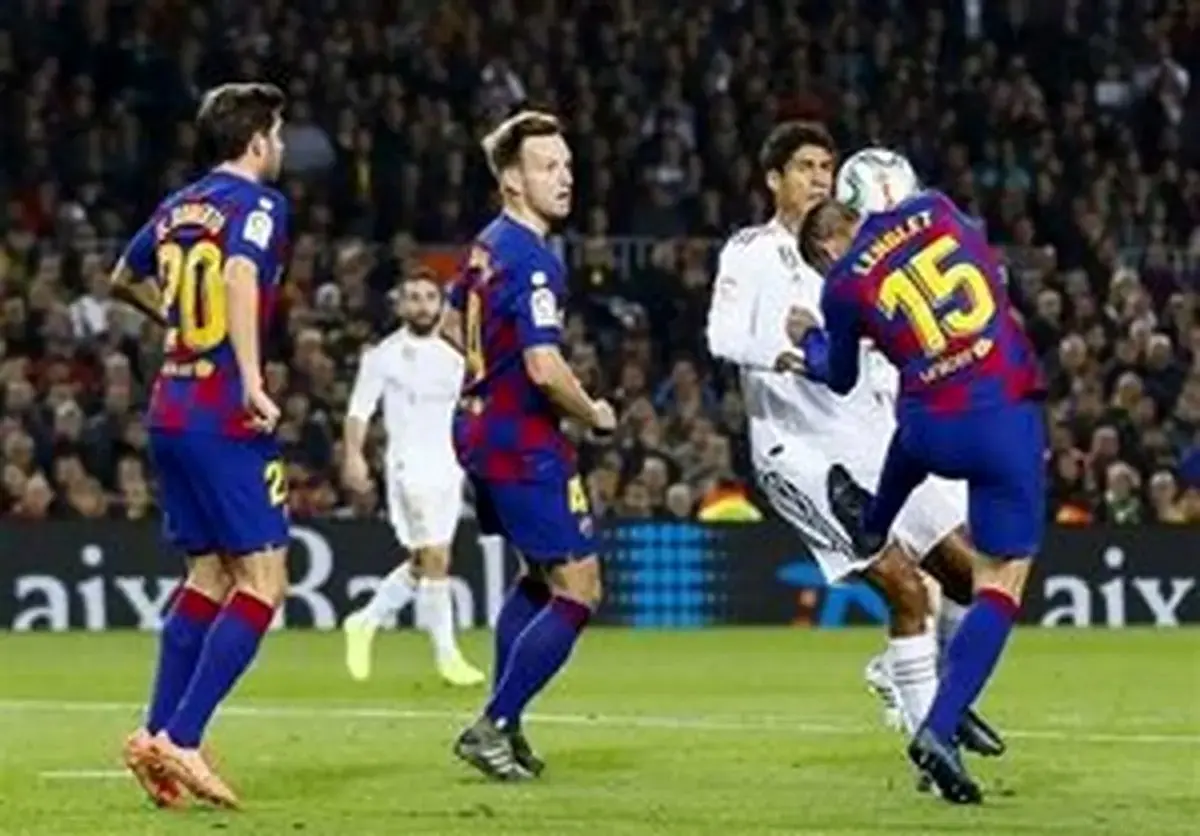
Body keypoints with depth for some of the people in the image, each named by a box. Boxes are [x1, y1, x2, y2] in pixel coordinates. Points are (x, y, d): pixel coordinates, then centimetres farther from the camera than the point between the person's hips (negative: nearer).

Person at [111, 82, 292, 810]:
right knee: (263, 580, -6)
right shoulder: (258, 205, -8)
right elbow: (241, 276, -27)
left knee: (208, 575, 15)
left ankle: (158, 735, 9)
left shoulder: (178, 209, 15)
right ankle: (180, 740, -14)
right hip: (225, 418, -8)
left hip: (171, 411, 8)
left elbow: (124, 280, 31)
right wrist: (253, 382, -31)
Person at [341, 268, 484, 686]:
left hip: (447, 468, 6)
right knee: (435, 558, -11)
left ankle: (365, 622, 25)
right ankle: (446, 655, -5)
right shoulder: (384, 355, -3)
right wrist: (354, 455, -21)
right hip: (409, 466, -6)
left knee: (422, 564, 9)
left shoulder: (451, 359, 13)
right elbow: (359, 409, -8)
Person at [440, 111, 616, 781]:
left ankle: (504, 726, 25)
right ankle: (492, 728, -5)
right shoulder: (532, 260, -21)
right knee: (578, 593, -5)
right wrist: (594, 414, -11)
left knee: (540, 577, 24)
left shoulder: (489, 246, 10)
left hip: (483, 428, 10)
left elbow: (452, 325, 26)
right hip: (525, 443, -10)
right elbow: (545, 369, -28)